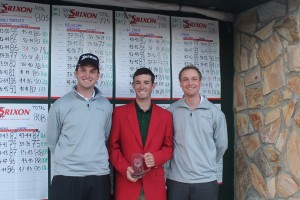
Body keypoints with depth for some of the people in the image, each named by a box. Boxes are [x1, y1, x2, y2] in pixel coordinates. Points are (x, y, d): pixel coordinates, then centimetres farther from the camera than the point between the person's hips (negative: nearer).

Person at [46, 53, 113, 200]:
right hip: (66, 176, -2)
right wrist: (69, 160, 8)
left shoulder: (106, 106, 6)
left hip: (99, 175, 3)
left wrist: (95, 159, 10)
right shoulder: (60, 105, -2)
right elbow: (52, 141, 6)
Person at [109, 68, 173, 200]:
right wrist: (125, 168, -11)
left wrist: (156, 158, -11)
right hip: (127, 180, -1)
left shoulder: (165, 115, 6)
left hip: (154, 182, 1)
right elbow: (113, 147, 3)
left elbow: (169, 147, 8)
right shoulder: (119, 112, 2)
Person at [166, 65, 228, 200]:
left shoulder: (215, 113, -2)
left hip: (206, 181, 0)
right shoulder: (171, 110, -2)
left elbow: (221, 145, 8)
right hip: (176, 180, 0)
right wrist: (181, 162, 9)